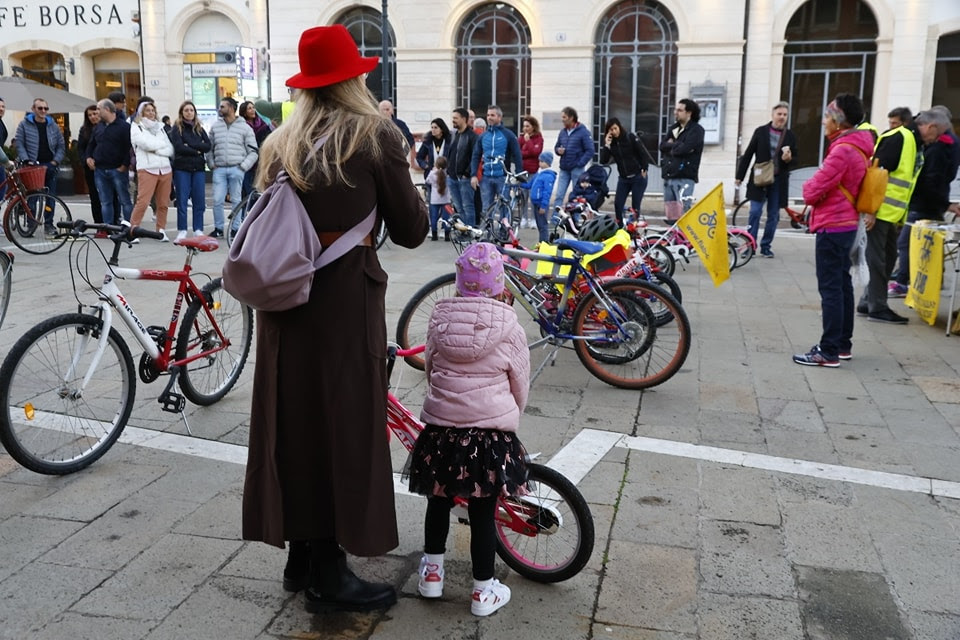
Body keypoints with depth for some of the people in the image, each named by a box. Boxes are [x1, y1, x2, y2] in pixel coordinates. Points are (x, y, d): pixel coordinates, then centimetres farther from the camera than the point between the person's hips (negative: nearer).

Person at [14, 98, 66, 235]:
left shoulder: (53, 125, 10)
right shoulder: (24, 124, 2)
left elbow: (61, 145, 11)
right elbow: (19, 143, -1)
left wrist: (56, 161, -1)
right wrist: (26, 160, -12)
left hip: (50, 165, 2)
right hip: (32, 166, -2)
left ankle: (48, 224, 9)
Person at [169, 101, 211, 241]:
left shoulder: (199, 129, 15)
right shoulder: (177, 128, 4)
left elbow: (208, 146, 1)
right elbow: (179, 147, -10)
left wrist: (190, 145, -10)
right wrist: (197, 151, -6)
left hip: (198, 168, 3)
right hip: (182, 168, -3)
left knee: (199, 200, 0)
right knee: (182, 200, -2)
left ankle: (198, 230, 8)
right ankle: (182, 231, 3)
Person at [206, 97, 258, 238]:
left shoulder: (245, 128, 4)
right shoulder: (215, 126, 13)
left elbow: (253, 152, 3)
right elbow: (209, 148, 17)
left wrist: (243, 166, -7)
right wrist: (211, 164, 5)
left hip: (236, 169, -2)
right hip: (219, 169, 3)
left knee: (236, 200, 1)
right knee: (217, 200, -2)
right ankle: (218, 229, 9)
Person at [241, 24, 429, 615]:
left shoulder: (280, 141, 10)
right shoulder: (376, 135, -6)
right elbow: (411, 231, -2)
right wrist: (406, 177, 13)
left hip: (283, 299, 6)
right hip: (345, 299, -6)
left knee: (295, 420, 15)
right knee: (343, 426, 4)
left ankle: (302, 555, 30)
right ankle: (329, 577, 15)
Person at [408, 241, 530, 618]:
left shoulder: (439, 320, 0)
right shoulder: (508, 328, -7)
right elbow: (521, 385, 3)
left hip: (440, 429, 3)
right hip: (491, 433, -2)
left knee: (439, 501, 20)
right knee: (483, 513, 6)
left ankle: (431, 573, 32)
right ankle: (483, 591, 17)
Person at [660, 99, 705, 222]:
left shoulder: (696, 130, -5)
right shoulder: (674, 128, 19)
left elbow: (684, 148, -18)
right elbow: (662, 146, 8)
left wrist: (671, 146, -1)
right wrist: (676, 146, -8)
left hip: (684, 177, -7)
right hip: (669, 175, 7)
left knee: (684, 209, -15)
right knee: (670, 211, 9)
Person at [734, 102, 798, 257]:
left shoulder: (790, 136, 4)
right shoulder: (760, 131, 1)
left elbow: (794, 161, 10)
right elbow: (748, 155, 3)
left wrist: (788, 159, -14)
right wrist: (740, 176, 2)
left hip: (778, 181, 2)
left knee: (773, 215, 5)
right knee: (755, 212, -6)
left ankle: (766, 246, 16)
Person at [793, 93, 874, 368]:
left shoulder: (843, 150, -20)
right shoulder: (857, 147, 12)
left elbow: (813, 191, -18)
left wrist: (808, 188, 2)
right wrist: (815, 189, 4)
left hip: (832, 227, -10)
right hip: (845, 224, 10)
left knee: (830, 288, -7)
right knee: (842, 285, 14)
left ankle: (829, 352, -4)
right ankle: (843, 344, 23)